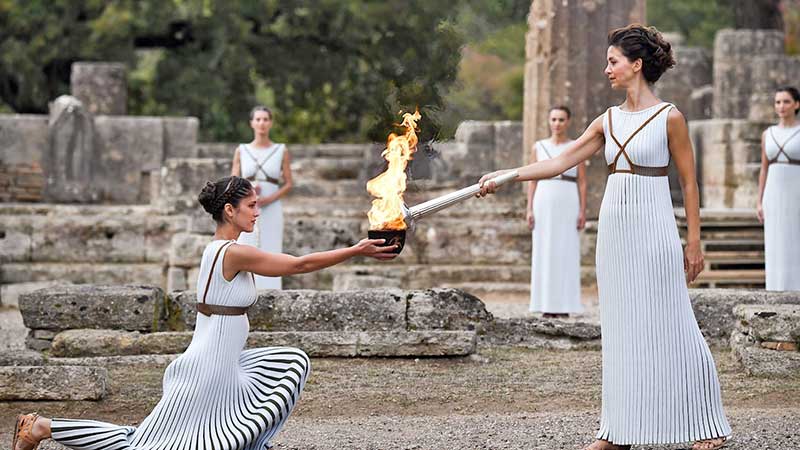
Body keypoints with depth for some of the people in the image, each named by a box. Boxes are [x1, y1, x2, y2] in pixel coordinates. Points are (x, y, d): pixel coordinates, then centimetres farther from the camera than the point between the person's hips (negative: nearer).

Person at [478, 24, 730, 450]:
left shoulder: (669, 118, -6)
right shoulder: (608, 120, 10)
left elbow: (689, 182, -3)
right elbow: (560, 162, 9)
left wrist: (694, 242, -6)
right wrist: (506, 176, 2)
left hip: (653, 230, -6)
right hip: (614, 228, 6)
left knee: (669, 326, -4)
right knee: (619, 330, 8)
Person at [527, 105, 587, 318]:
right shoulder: (538, 147, 8)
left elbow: (582, 182, 2)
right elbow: (532, 180, 7)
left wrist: (583, 211, -6)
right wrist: (529, 210, -1)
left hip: (568, 205, -1)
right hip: (544, 204, 1)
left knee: (567, 253, -2)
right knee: (544, 253, 0)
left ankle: (564, 305, 2)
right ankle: (547, 306, 4)